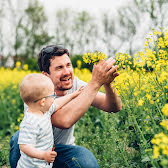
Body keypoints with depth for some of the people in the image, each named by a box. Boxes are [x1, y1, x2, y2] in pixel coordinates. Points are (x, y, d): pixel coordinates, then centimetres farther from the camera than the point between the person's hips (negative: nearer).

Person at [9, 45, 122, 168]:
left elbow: (115, 107, -17)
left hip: (63, 149, 3)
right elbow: (64, 121, -44)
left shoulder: (75, 84, -12)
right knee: (20, 138, -34)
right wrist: (95, 82, -43)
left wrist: (107, 83, -39)